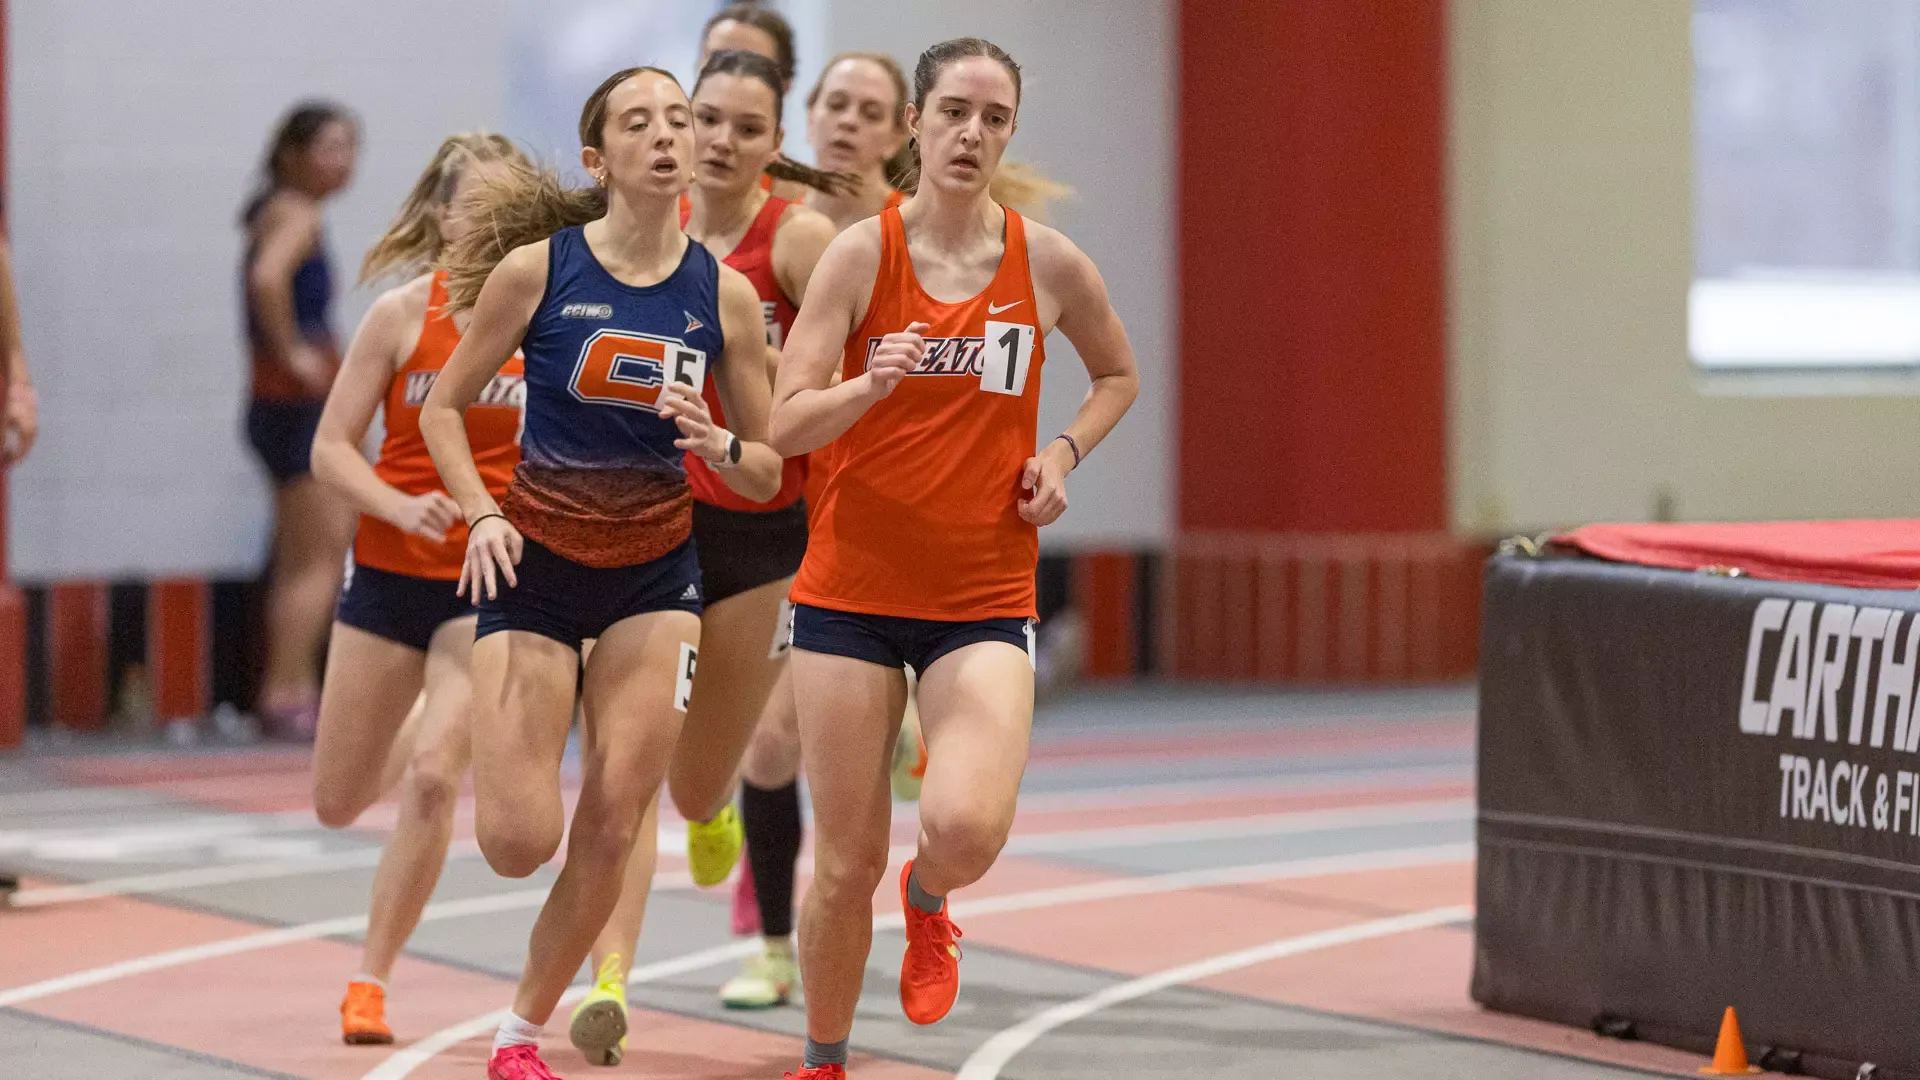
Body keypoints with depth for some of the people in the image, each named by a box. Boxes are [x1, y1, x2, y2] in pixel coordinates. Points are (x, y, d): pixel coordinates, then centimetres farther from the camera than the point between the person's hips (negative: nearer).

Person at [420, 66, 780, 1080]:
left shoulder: (725, 294, -4)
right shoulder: (536, 269, -11)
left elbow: (767, 475, 3)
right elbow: (443, 407, 1)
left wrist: (719, 444, -19)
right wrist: (483, 515, -14)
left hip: (655, 572, 2)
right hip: (536, 564, -2)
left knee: (612, 827, -7)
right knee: (519, 843, -10)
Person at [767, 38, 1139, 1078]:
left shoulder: (1048, 262, 1)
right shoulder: (861, 252, -5)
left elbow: (1118, 375, 21)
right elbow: (786, 425, -10)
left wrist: (1062, 454, 3)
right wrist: (871, 384, -28)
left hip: (985, 600, 1)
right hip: (852, 590, -1)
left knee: (967, 826, -22)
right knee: (846, 865, 1)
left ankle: (927, 903, 15)